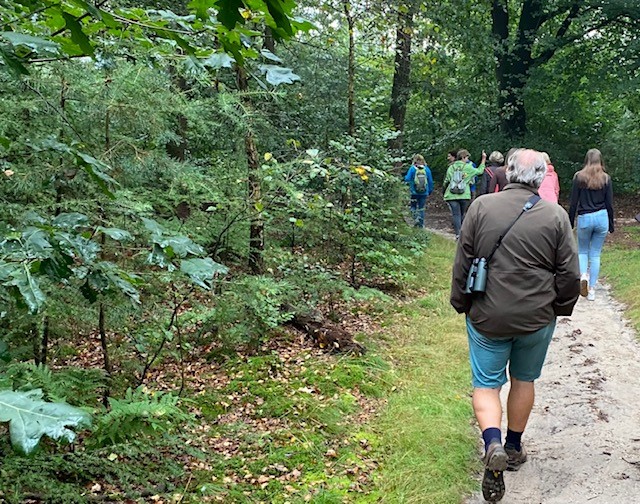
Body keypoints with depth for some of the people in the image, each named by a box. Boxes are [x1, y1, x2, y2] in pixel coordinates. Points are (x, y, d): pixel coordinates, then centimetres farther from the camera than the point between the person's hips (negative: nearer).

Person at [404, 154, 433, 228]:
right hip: (424, 193, 2)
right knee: (421, 208, 12)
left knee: (413, 206, 12)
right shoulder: (427, 169, 0)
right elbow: (430, 181, 3)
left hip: (414, 192, -2)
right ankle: (421, 224, 12)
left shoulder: (412, 169, -8)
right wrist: (430, 190, 15)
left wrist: (405, 177, 12)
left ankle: (416, 219, -9)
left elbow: (407, 179, -11)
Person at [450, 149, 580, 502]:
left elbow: (461, 264, -5)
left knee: (486, 383, 9)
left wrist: (461, 304, 8)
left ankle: (492, 443, -14)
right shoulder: (555, 216, -7)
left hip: (487, 317, -1)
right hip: (536, 318, 1)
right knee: (524, 380, 19)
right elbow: (570, 274, -3)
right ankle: (514, 448, 32)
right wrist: (561, 308, 13)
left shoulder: (480, 208, -8)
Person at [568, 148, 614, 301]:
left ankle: (583, 275, -11)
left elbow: (573, 203, -3)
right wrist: (611, 224, 13)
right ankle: (592, 289, 8)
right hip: (602, 218, 1)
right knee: (595, 254, 9)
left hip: (584, 218, -1)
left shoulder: (579, 177, -4)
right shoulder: (606, 178, 0)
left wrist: (570, 223, 6)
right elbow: (609, 204, 2)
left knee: (582, 251, 17)